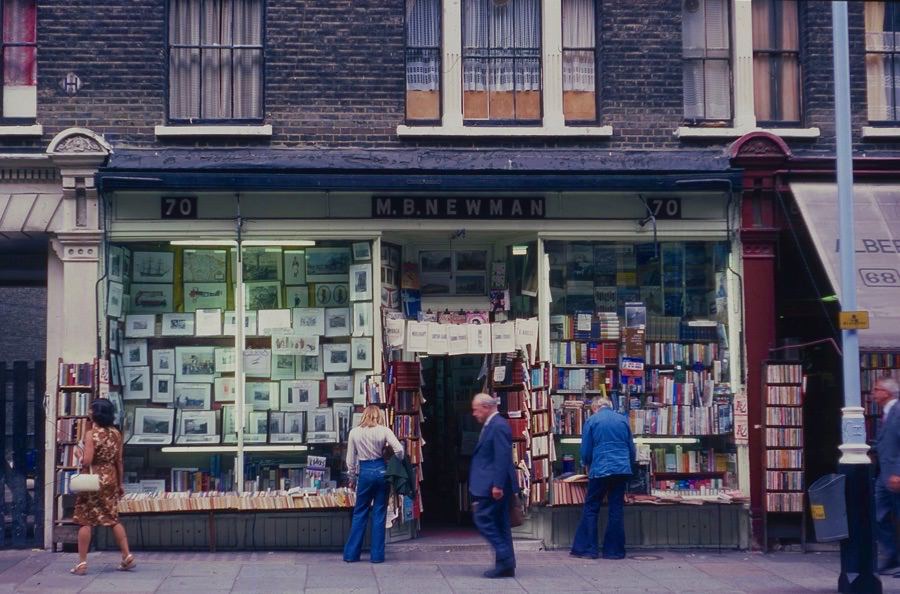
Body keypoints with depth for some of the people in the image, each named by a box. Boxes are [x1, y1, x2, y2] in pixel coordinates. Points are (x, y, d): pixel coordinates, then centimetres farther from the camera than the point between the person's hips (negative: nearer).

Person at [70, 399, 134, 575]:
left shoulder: (91, 434, -13)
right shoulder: (116, 434, 3)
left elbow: (87, 461, -21)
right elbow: (119, 461, 7)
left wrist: (80, 456, 0)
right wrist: (121, 483, 14)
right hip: (110, 479, 5)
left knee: (85, 521, 1)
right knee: (113, 519, 14)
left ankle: (82, 563, 1)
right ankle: (127, 556, 11)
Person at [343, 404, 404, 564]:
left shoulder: (354, 432, 0)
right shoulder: (384, 431, -4)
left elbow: (350, 460, 4)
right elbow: (399, 450, -12)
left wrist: (353, 478, 16)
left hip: (365, 473, 0)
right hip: (382, 471, 0)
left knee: (359, 513, 10)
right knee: (380, 513, 6)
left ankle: (351, 553, 10)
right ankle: (377, 554, 7)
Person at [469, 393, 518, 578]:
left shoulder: (498, 426, -15)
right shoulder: (491, 425, 17)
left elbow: (502, 458, -22)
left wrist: (497, 485, -24)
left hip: (494, 486, -10)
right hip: (494, 485, 10)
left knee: (483, 518, -8)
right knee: (499, 523, 10)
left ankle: (505, 558, -9)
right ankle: (506, 565, 13)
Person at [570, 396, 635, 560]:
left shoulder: (592, 421, 1)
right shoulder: (622, 420, 9)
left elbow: (585, 452, 3)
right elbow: (631, 449, 13)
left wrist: (588, 466, 23)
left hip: (600, 471, -3)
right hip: (622, 470, 3)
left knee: (591, 509, 5)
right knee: (617, 509, 7)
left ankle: (587, 548, 3)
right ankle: (614, 550, 8)